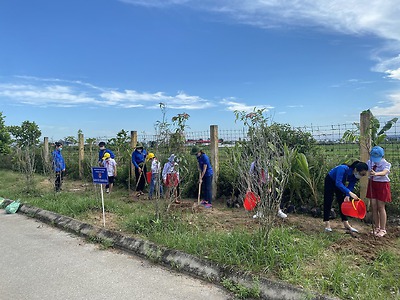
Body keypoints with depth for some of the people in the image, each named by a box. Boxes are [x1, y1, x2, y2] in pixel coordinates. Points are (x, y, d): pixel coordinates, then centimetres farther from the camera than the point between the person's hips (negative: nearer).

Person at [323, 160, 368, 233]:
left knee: (343, 202, 5)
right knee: (328, 202, -6)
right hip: (330, 181, -6)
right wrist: (350, 193, -55)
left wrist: (347, 196, -31)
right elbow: (338, 183, -47)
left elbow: (351, 186, -14)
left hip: (340, 183, 6)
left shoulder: (355, 176, -19)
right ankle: (327, 224, -3)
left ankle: (346, 224, 12)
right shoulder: (343, 169, -39)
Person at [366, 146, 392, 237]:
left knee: (381, 207, 1)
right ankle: (377, 227, 21)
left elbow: (384, 172, -37)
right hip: (372, 184, 5)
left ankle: (383, 229, 14)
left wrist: (376, 174, -57)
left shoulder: (385, 164, -17)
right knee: (373, 207, 7)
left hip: (382, 185, -5)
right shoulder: (370, 162, 0)